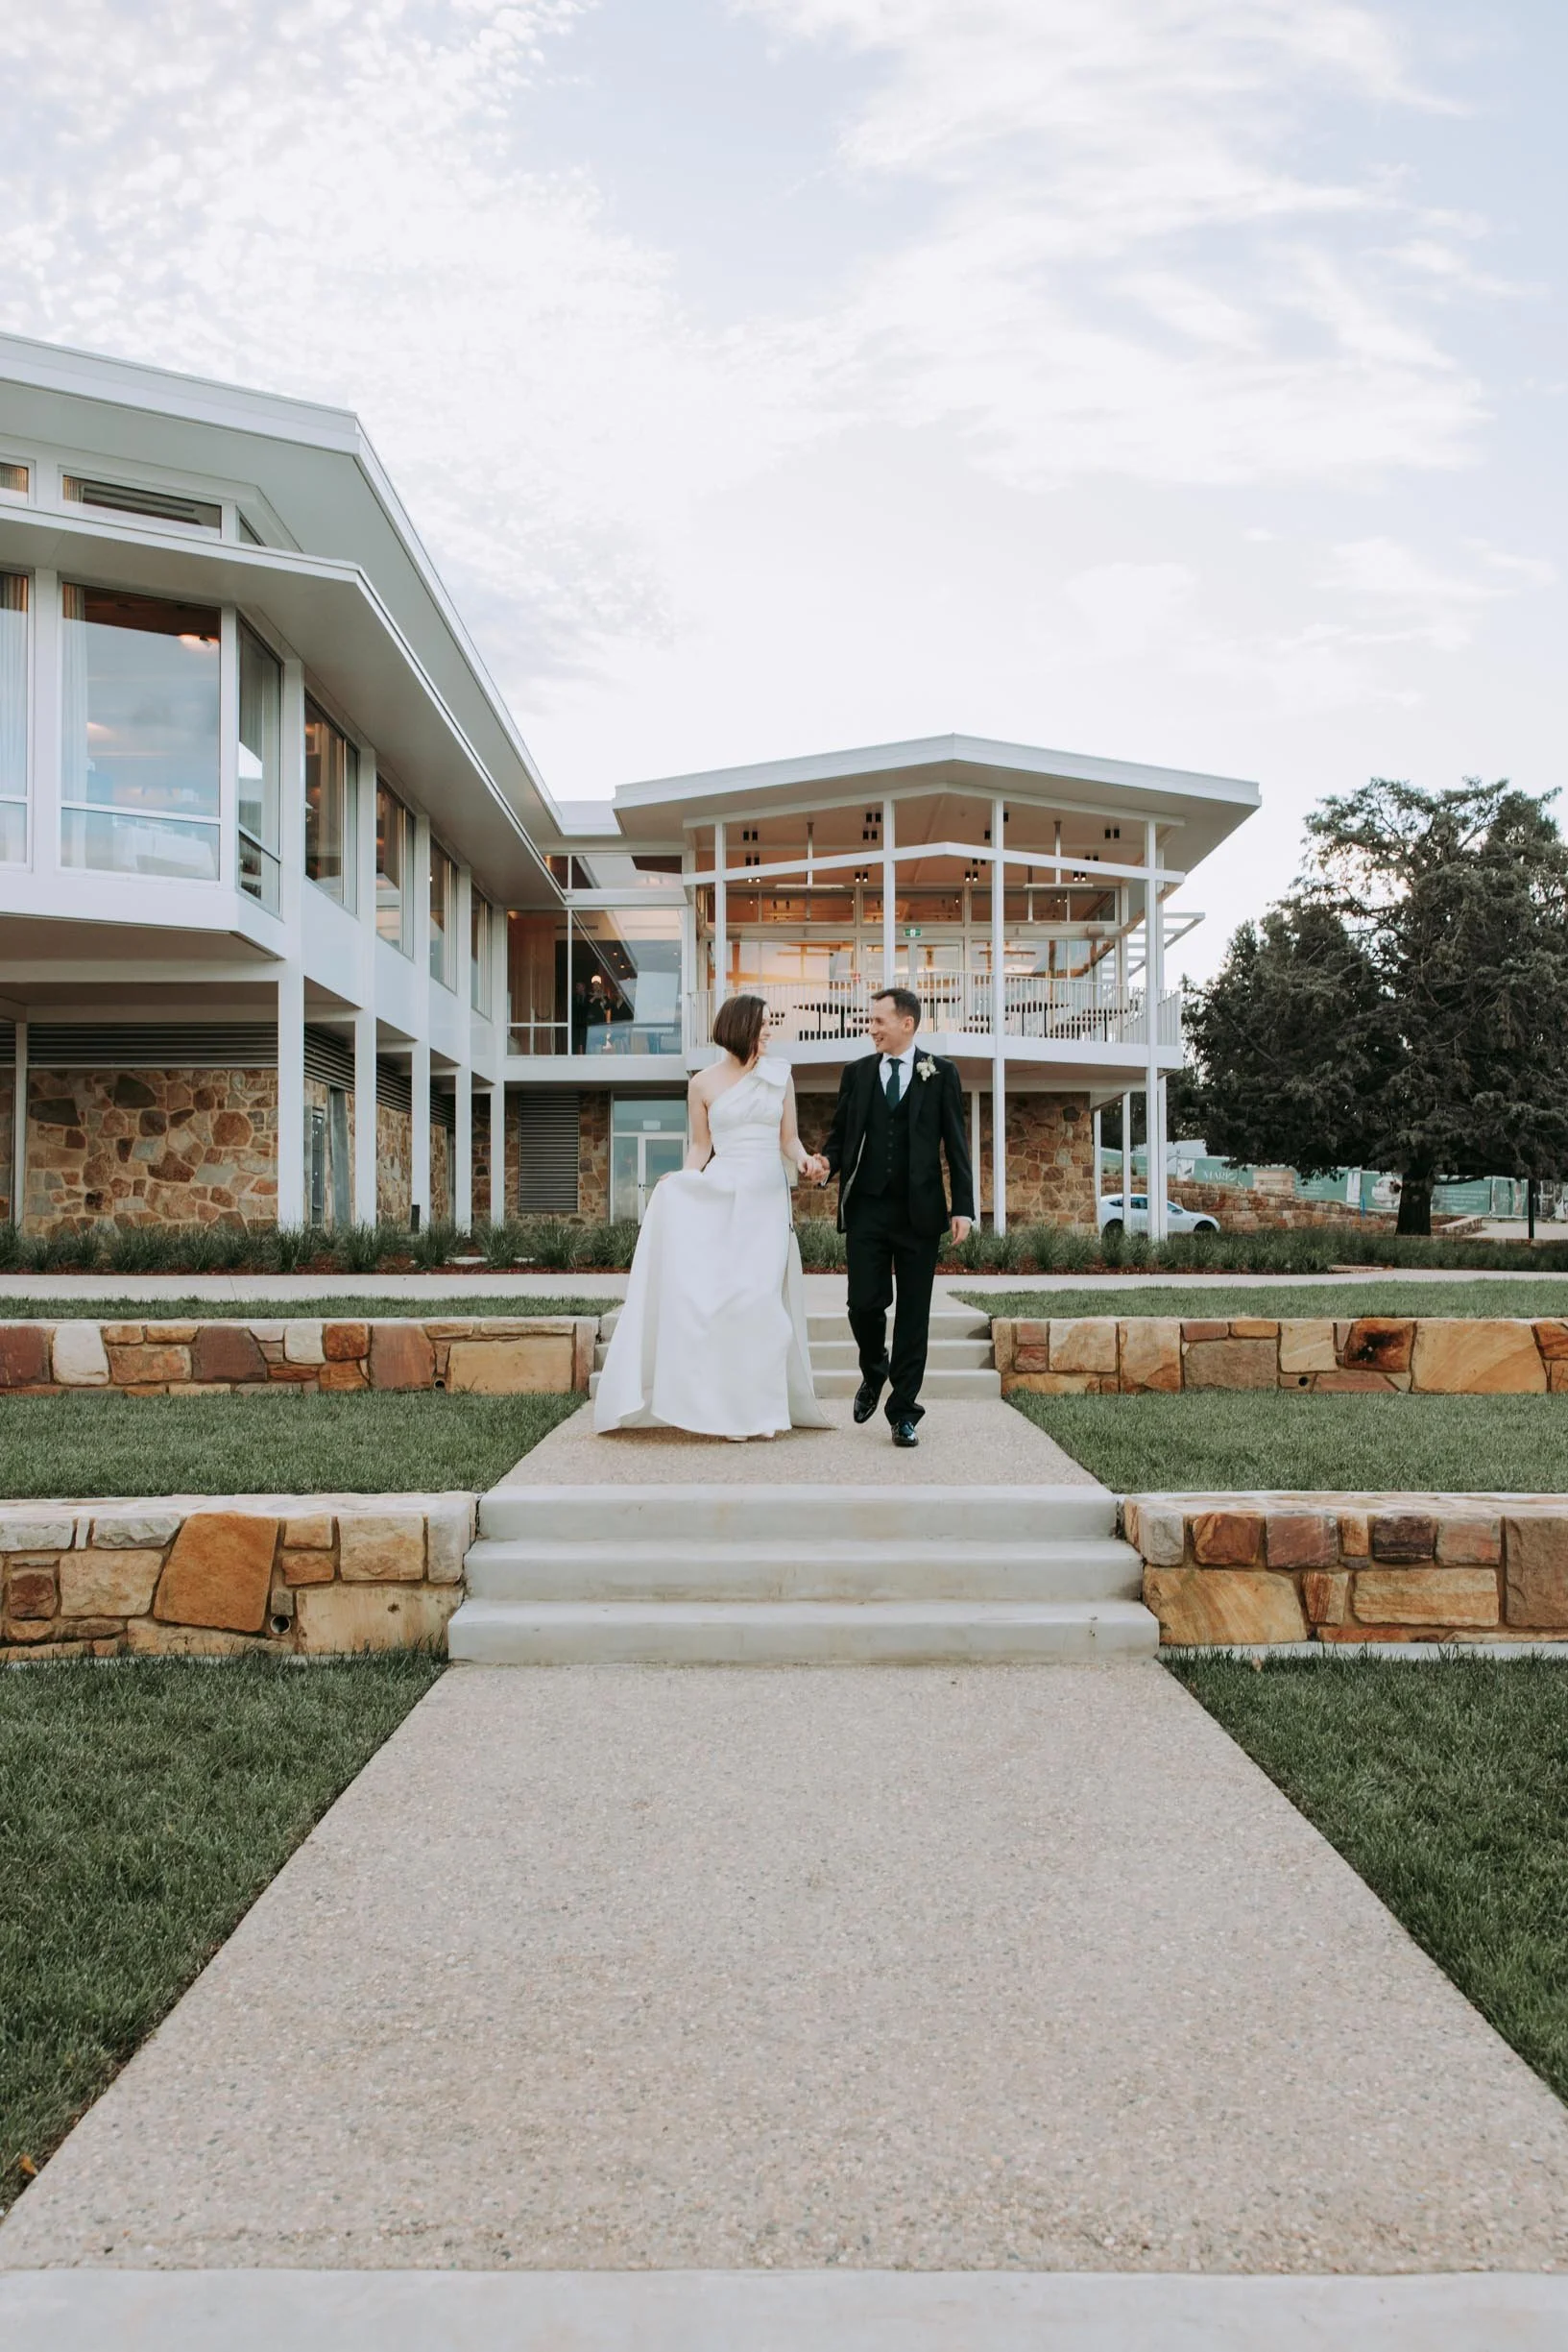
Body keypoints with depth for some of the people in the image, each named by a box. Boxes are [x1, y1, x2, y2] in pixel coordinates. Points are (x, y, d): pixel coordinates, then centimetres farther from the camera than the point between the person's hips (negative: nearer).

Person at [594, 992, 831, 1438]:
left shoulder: (780, 1075, 9)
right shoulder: (703, 1084, 5)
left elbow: (788, 1139, 10)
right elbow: (700, 1146, 9)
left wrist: (804, 1160, -10)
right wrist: (683, 1184, -8)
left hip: (769, 1199, 1)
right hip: (719, 1199, -1)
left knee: (761, 1299, -4)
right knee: (716, 1296, -7)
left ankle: (759, 1407, 5)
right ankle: (720, 1406, 2)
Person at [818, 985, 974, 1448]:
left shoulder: (941, 1073, 4)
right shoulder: (856, 1072, 9)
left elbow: (955, 1144, 2)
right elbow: (839, 1133, 14)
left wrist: (963, 1206, -4)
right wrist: (826, 1162, -9)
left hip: (919, 1210, -1)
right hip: (866, 1208, 2)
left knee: (913, 1314, 3)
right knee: (864, 1304, -4)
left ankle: (903, 1411, 11)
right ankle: (873, 1373, 27)